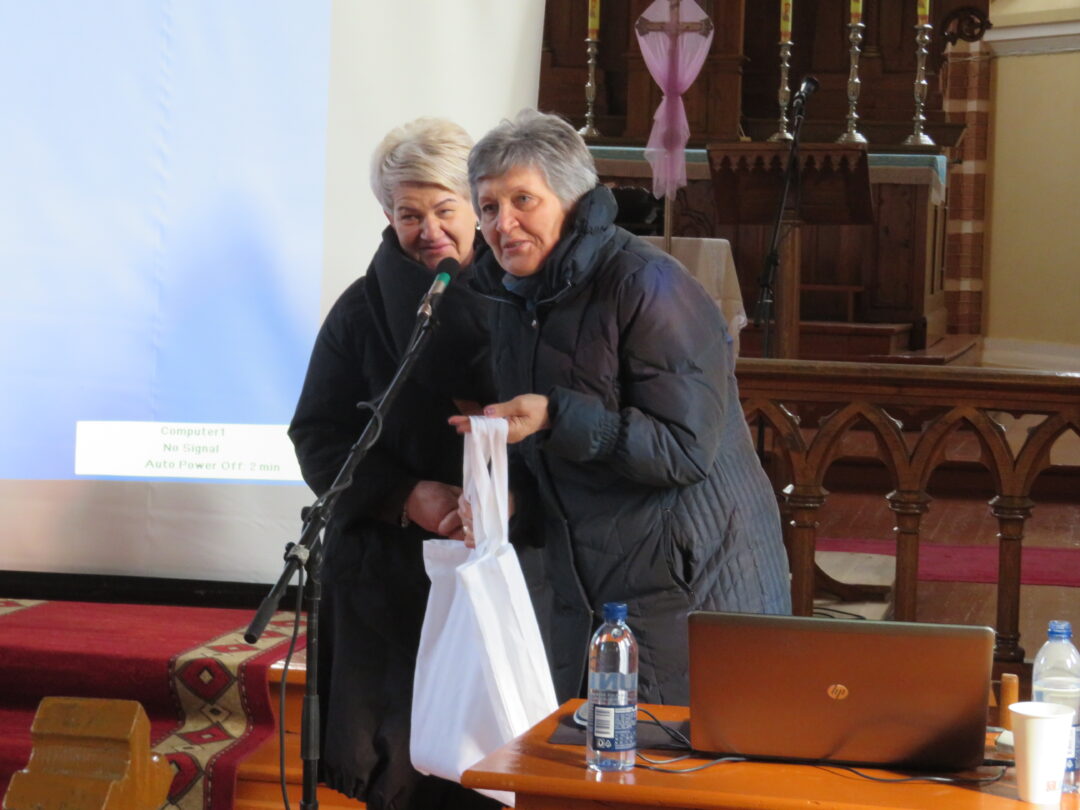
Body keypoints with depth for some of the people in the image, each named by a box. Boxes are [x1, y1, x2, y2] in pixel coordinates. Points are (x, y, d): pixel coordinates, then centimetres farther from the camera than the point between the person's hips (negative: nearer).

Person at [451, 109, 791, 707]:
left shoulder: (646, 286, -16)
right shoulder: (511, 297, 10)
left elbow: (687, 450, -21)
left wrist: (557, 417, -27)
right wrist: (506, 501, -1)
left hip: (692, 583, -8)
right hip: (578, 584, 8)